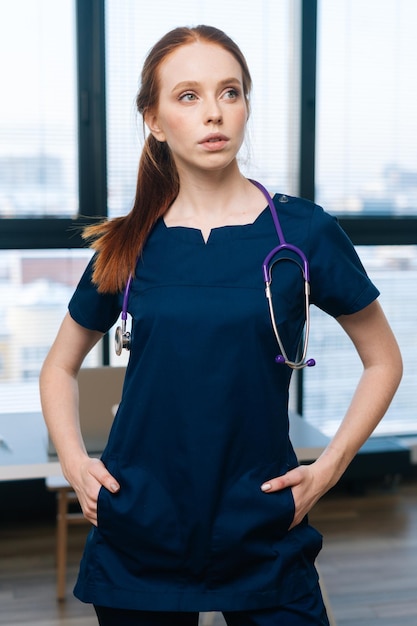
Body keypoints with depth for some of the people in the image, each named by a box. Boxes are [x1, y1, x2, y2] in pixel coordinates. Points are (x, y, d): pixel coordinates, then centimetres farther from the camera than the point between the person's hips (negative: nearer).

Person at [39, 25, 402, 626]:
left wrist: (328, 468, -4)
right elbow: (60, 368, 14)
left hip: (265, 540, -1)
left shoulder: (304, 233, -6)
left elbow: (383, 360, 5)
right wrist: (75, 462, 0)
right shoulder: (128, 245, 0)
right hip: (136, 538, 2)